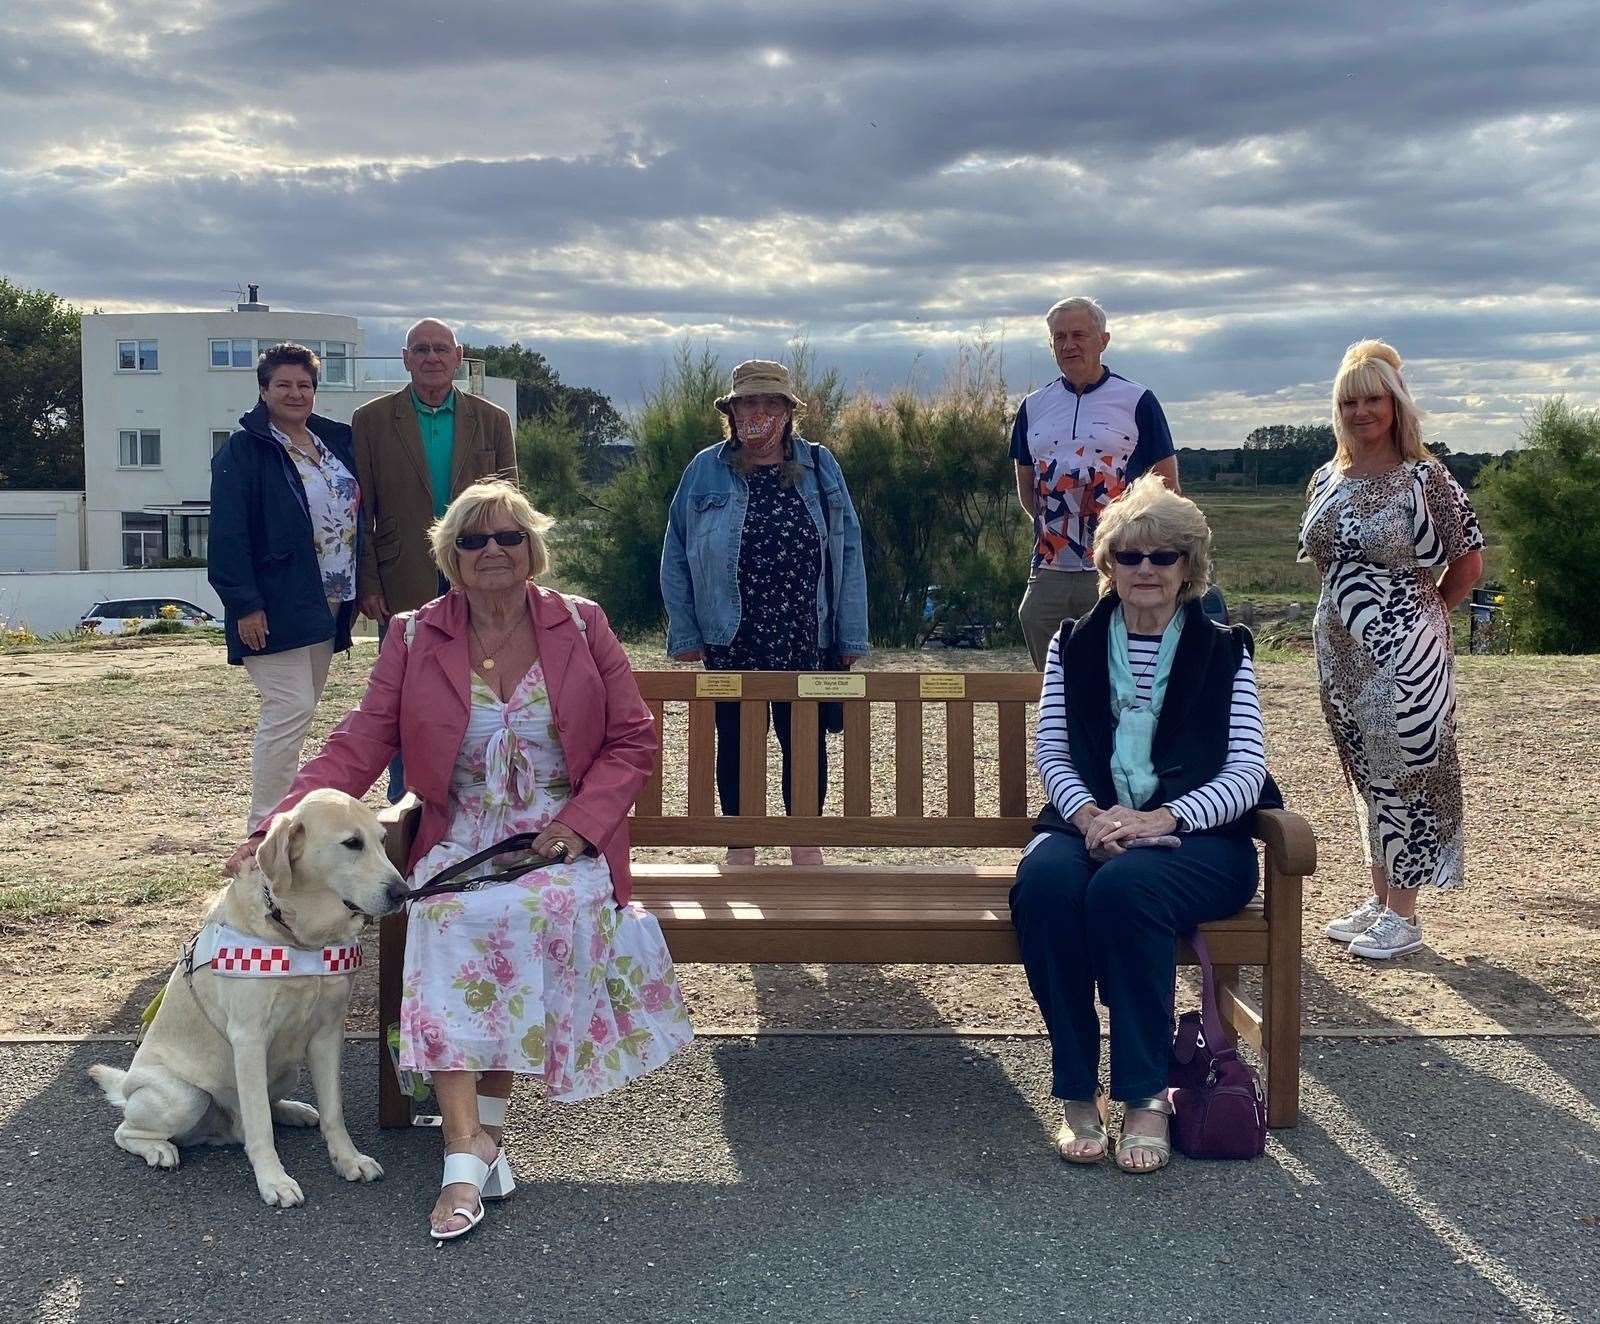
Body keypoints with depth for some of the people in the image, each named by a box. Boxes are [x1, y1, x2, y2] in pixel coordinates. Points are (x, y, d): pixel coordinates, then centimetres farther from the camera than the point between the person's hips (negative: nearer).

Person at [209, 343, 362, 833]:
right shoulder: (242, 451, -7)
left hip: (327, 603, 8)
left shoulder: (335, 442, 14)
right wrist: (244, 604, -19)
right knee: (290, 710, -13)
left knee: (299, 711, 12)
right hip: (276, 604, -7)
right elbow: (228, 534, -13)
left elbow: (356, 512, 20)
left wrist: (360, 587, 14)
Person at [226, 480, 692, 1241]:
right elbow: (356, 750, 0)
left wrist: (580, 822, -10)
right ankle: (467, 1153, -31)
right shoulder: (414, 639, 6)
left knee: (530, 914, -34)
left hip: (564, 842, -1)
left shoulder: (580, 626, 5)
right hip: (461, 843, 1)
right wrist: (280, 828, -14)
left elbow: (633, 740, 5)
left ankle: (483, 1125, -19)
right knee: (451, 921, -32)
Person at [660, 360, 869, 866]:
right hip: (729, 640, 0)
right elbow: (676, 557, 4)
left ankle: (805, 843, 24)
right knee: (735, 739, 9)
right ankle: (740, 845, 24)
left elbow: (846, 553, 5)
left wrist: (851, 636, 2)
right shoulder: (706, 471, 2)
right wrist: (685, 635, -1)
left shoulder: (819, 467, 4)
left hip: (805, 639, 1)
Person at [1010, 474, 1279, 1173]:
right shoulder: (1074, 646, 17)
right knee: (1043, 882, -33)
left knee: (1123, 886, -36)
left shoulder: (1223, 652, 10)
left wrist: (1160, 818, -18)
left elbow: (1246, 772, 0)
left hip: (1197, 836, -2)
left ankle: (1146, 1096, -24)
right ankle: (1077, 1094, -24)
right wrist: (1089, 814, -15)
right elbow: (1051, 752, 8)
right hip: (1090, 823, 2)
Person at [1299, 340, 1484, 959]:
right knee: (1365, 773, 13)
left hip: (1404, 652, -6)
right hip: (1341, 651, 6)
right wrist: (1348, 614, 13)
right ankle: (1378, 896, 24)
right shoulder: (1326, 480, 8)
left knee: (1404, 771, -2)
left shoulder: (1425, 478, -8)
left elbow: (1468, 561, -4)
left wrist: (1425, 615, 4)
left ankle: (1403, 914, 7)